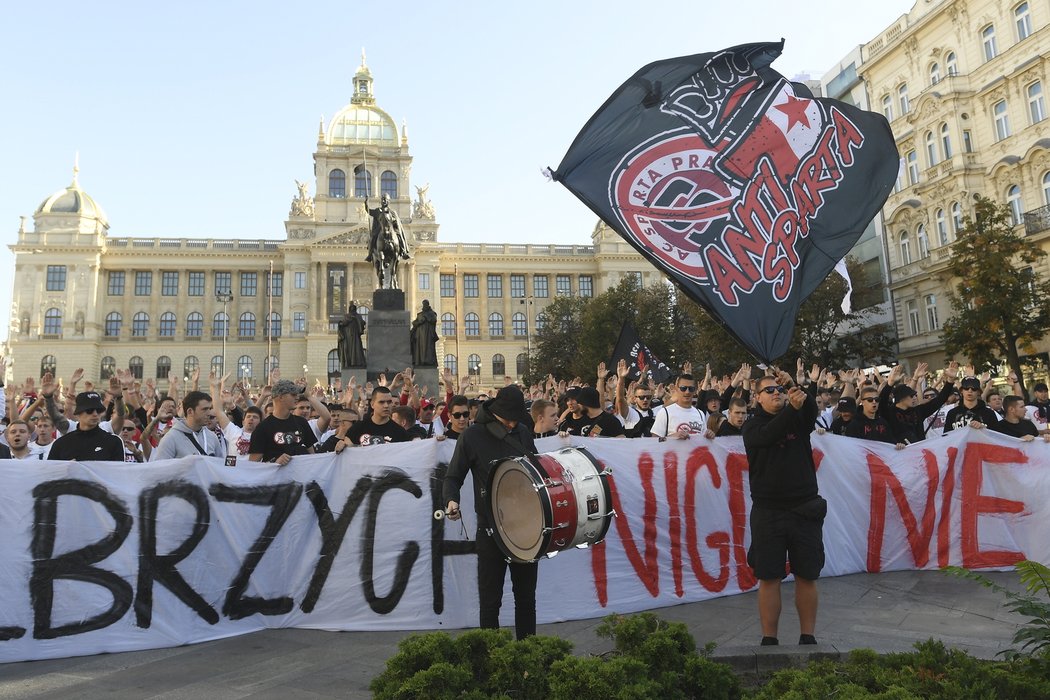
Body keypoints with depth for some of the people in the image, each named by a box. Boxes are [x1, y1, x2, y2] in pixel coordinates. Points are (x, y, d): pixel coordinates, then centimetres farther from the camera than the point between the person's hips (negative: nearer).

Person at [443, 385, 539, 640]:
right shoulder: (473, 436, -9)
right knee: (490, 599, 4)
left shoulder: (523, 432, 3)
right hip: (491, 529, -4)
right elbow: (453, 476, -5)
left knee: (526, 595, 16)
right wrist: (451, 500, -23)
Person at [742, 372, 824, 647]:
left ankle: (808, 637, 20)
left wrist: (797, 388, -29)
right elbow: (767, 435, -20)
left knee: (807, 576, 8)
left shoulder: (799, 419, 10)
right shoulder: (753, 426, 2)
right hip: (768, 511, -2)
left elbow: (811, 411, -13)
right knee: (769, 578, 2)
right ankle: (769, 639, 11)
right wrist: (792, 407, -31)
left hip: (805, 509, 2)